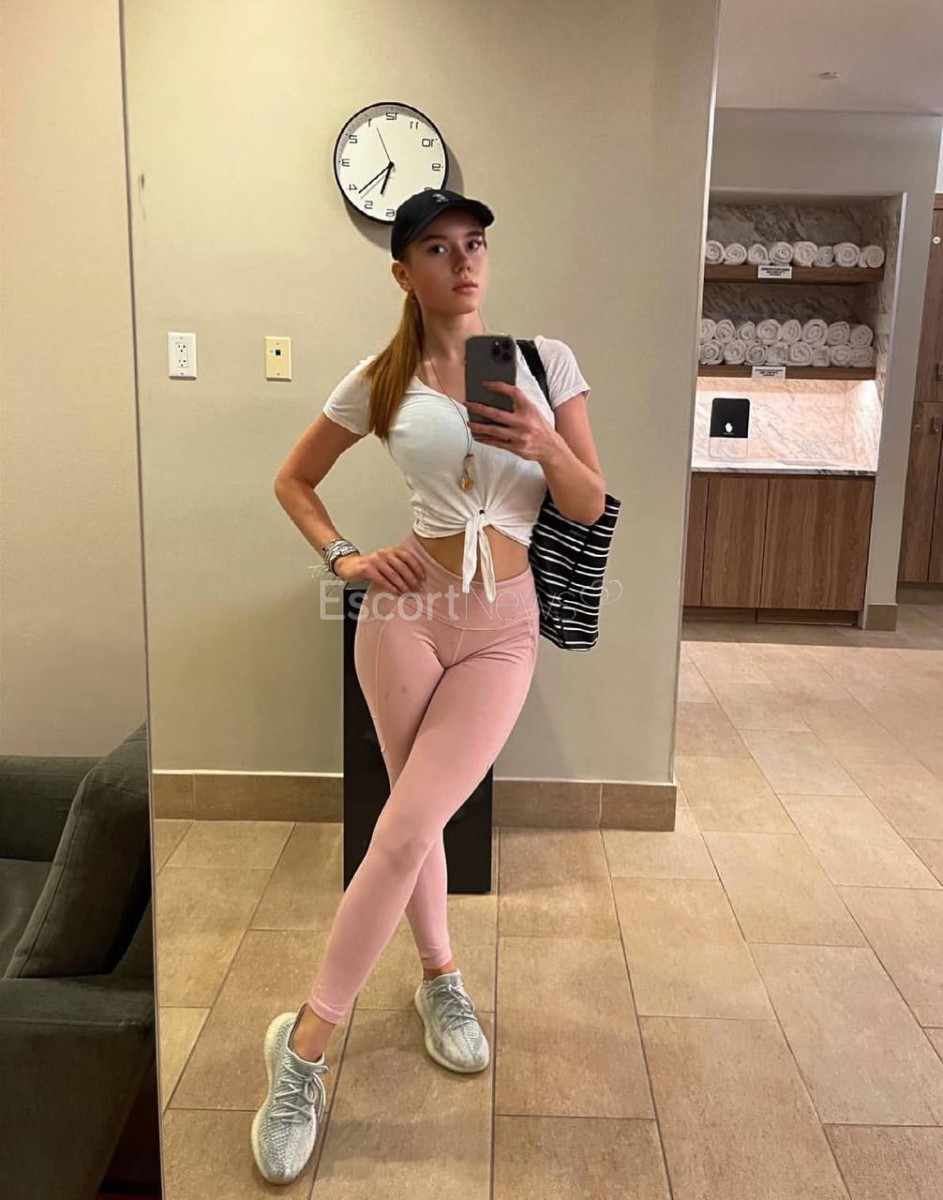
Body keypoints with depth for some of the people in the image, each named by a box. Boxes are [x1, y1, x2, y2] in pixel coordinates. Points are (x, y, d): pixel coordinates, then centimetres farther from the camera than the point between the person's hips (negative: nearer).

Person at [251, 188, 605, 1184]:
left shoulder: (545, 359, 4)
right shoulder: (379, 383, 2)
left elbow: (590, 506, 4)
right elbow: (292, 480, 13)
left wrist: (546, 444, -15)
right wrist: (343, 558, -3)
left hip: (503, 626, 0)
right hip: (408, 611, 1)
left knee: (408, 825, -7)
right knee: (413, 821, 5)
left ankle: (306, 1039, 12)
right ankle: (440, 975, 31)